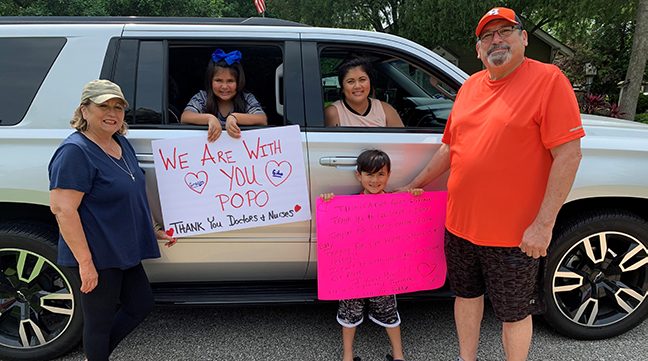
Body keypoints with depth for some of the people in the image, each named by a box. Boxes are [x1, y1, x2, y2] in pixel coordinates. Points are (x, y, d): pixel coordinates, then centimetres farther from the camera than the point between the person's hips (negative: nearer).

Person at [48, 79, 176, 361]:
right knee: (100, 320, 8)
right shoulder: (75, 151, -19)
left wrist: (153, 230, 19)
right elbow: (62, 209, -24)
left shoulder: (121, 143, 8)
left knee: (141, 304, 19)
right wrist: (85, 262, -25)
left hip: (124, 251, 9)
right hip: (97, 257, -9)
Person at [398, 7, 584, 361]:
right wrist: (413, 186, 18)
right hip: (459, 224, 6)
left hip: (514, 234, -6)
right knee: (466, 294, 21)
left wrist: (543, 224, -19)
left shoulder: (548, 80, -10)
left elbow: (568, 154, -15)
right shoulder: (469, 86, 9)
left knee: (514, 313, 11)